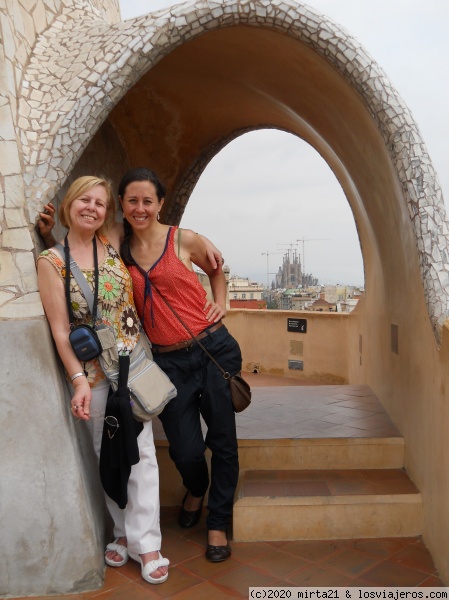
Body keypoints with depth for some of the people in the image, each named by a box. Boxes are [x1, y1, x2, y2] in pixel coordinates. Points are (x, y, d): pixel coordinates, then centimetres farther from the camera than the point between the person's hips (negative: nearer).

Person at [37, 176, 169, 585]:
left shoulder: (113, 245, 4)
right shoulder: (52, 260, -5)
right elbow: (59, 328, -8)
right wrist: (79, 379, -14)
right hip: (93, 370, -2)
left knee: (141, 451, 1)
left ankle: (145, 543, 11)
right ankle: (123, 531, 28)